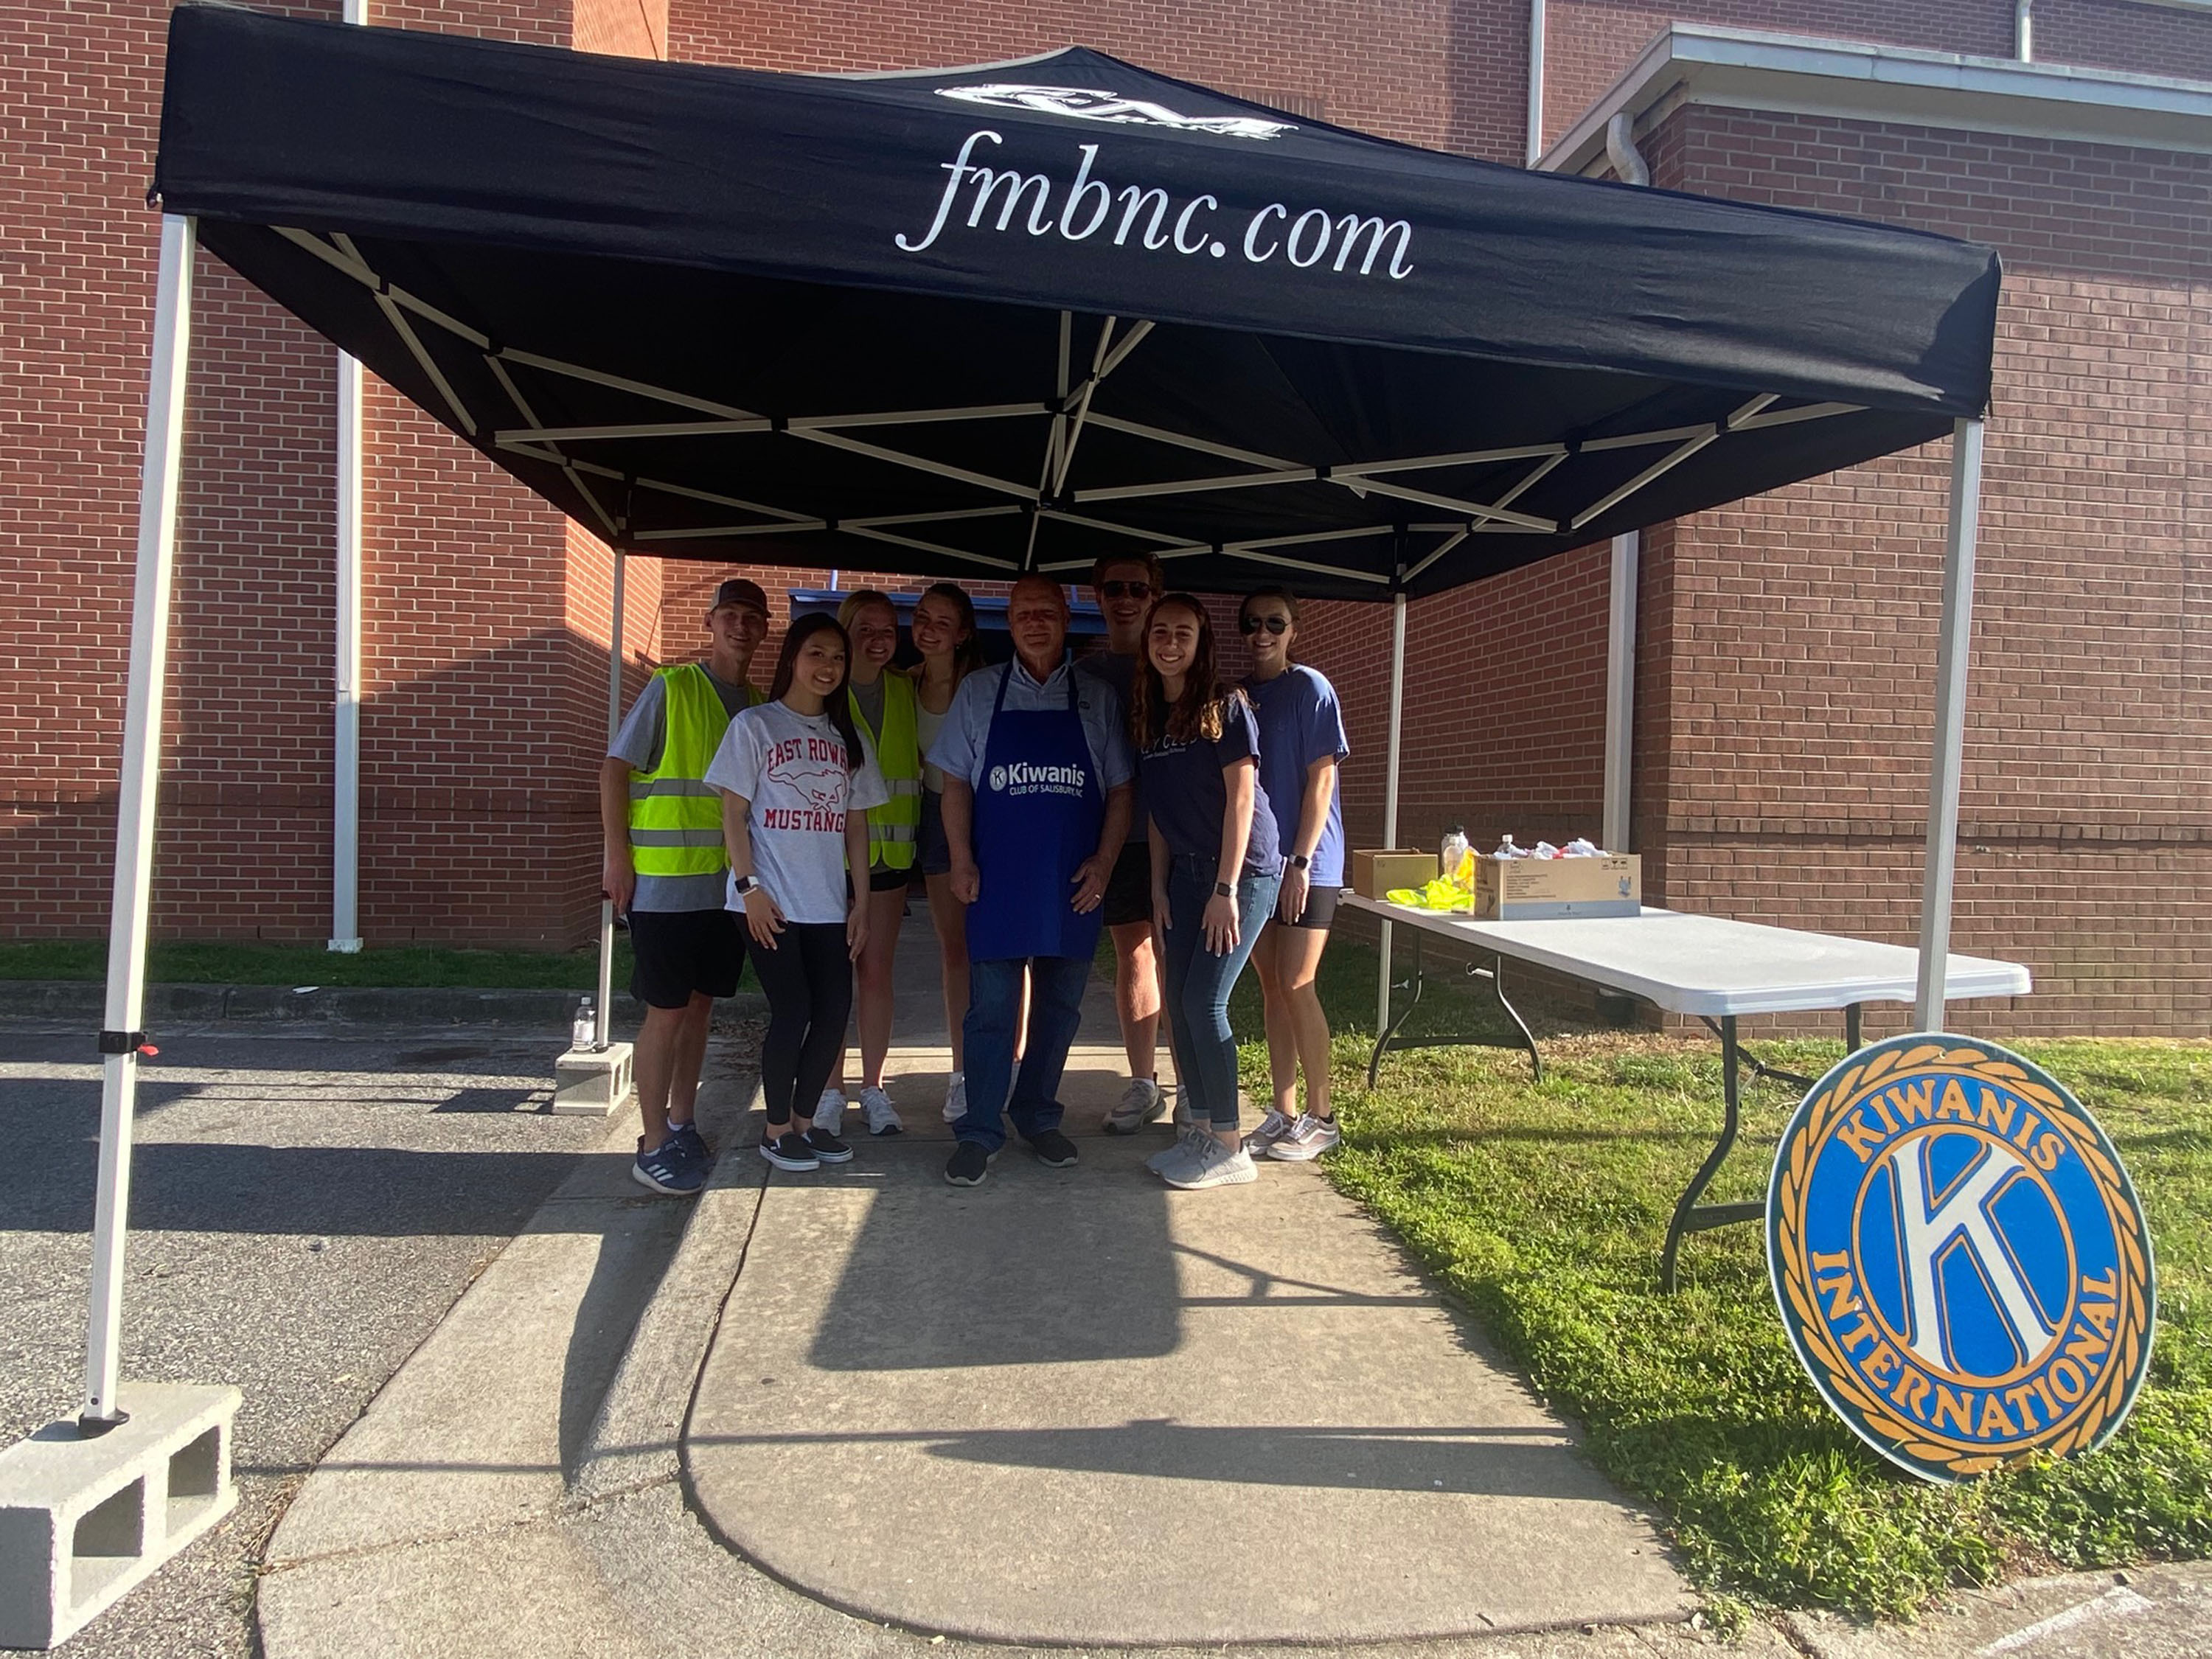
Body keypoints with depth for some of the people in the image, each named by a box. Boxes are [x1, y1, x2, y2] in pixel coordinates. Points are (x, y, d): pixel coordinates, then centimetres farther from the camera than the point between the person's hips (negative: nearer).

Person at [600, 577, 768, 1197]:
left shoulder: (756, 703, 11)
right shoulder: (671, 688, -7)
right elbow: (615, 767, -8)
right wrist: (616, 855, -13)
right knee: (667, 1010, -2)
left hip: (724, 882, 6)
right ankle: (654, 1147, 8)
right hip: (663, 882, -6)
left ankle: (681, 1123, 26)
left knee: (701, 1004, 13)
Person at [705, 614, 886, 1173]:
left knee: (834, 1011, 2)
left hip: (829, 904, 5)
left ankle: (803, 1119, 20)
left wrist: (861, 899, 8)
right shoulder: (755, 725, 0)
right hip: (771, 902, -5)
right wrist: (748, 886, -12)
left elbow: (856, 823, 13)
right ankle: (777, 1128, 13)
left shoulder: (846, 737, 14)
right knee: (792, 1011, -4)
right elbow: (734, 813, -3)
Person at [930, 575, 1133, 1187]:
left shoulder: (1098, 700, 6)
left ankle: (1038, 1116, 27)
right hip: (997, 880, -1)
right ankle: (979, 1132, 10)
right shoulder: (978, 694, 6)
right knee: (990, 1009, 1)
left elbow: (1119, 790, 6)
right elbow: (955, 783, 6)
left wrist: (1104, 861, -4)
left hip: (1073, 883, 1)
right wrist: (961, 860, -4)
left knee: (1059, 1008, 11)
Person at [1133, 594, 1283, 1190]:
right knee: (1179, 1002, 6)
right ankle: (1200, 1130, 18)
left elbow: (1241, 797, -14)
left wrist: (1226, 889, -18)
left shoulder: (1226, 706, -9)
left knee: (1204, 1002, -10)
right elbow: (1158, 810, 12)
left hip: (1243, 870, -7)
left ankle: (1230, 1149, 0)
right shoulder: (1146, 717, 10)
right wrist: (1159, 887, 7)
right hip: (1186, 872, 7)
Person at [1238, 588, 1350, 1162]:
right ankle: (1282, 1113, 17)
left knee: (1296, 985, -6)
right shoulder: (1238, 696, 11)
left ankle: (1319, 1117, 6)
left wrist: (1300, 862, -14)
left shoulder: (1310, 689, -6)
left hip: (1306, 863, -6)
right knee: (1271, 986, 8)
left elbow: (1321, 780, -10)